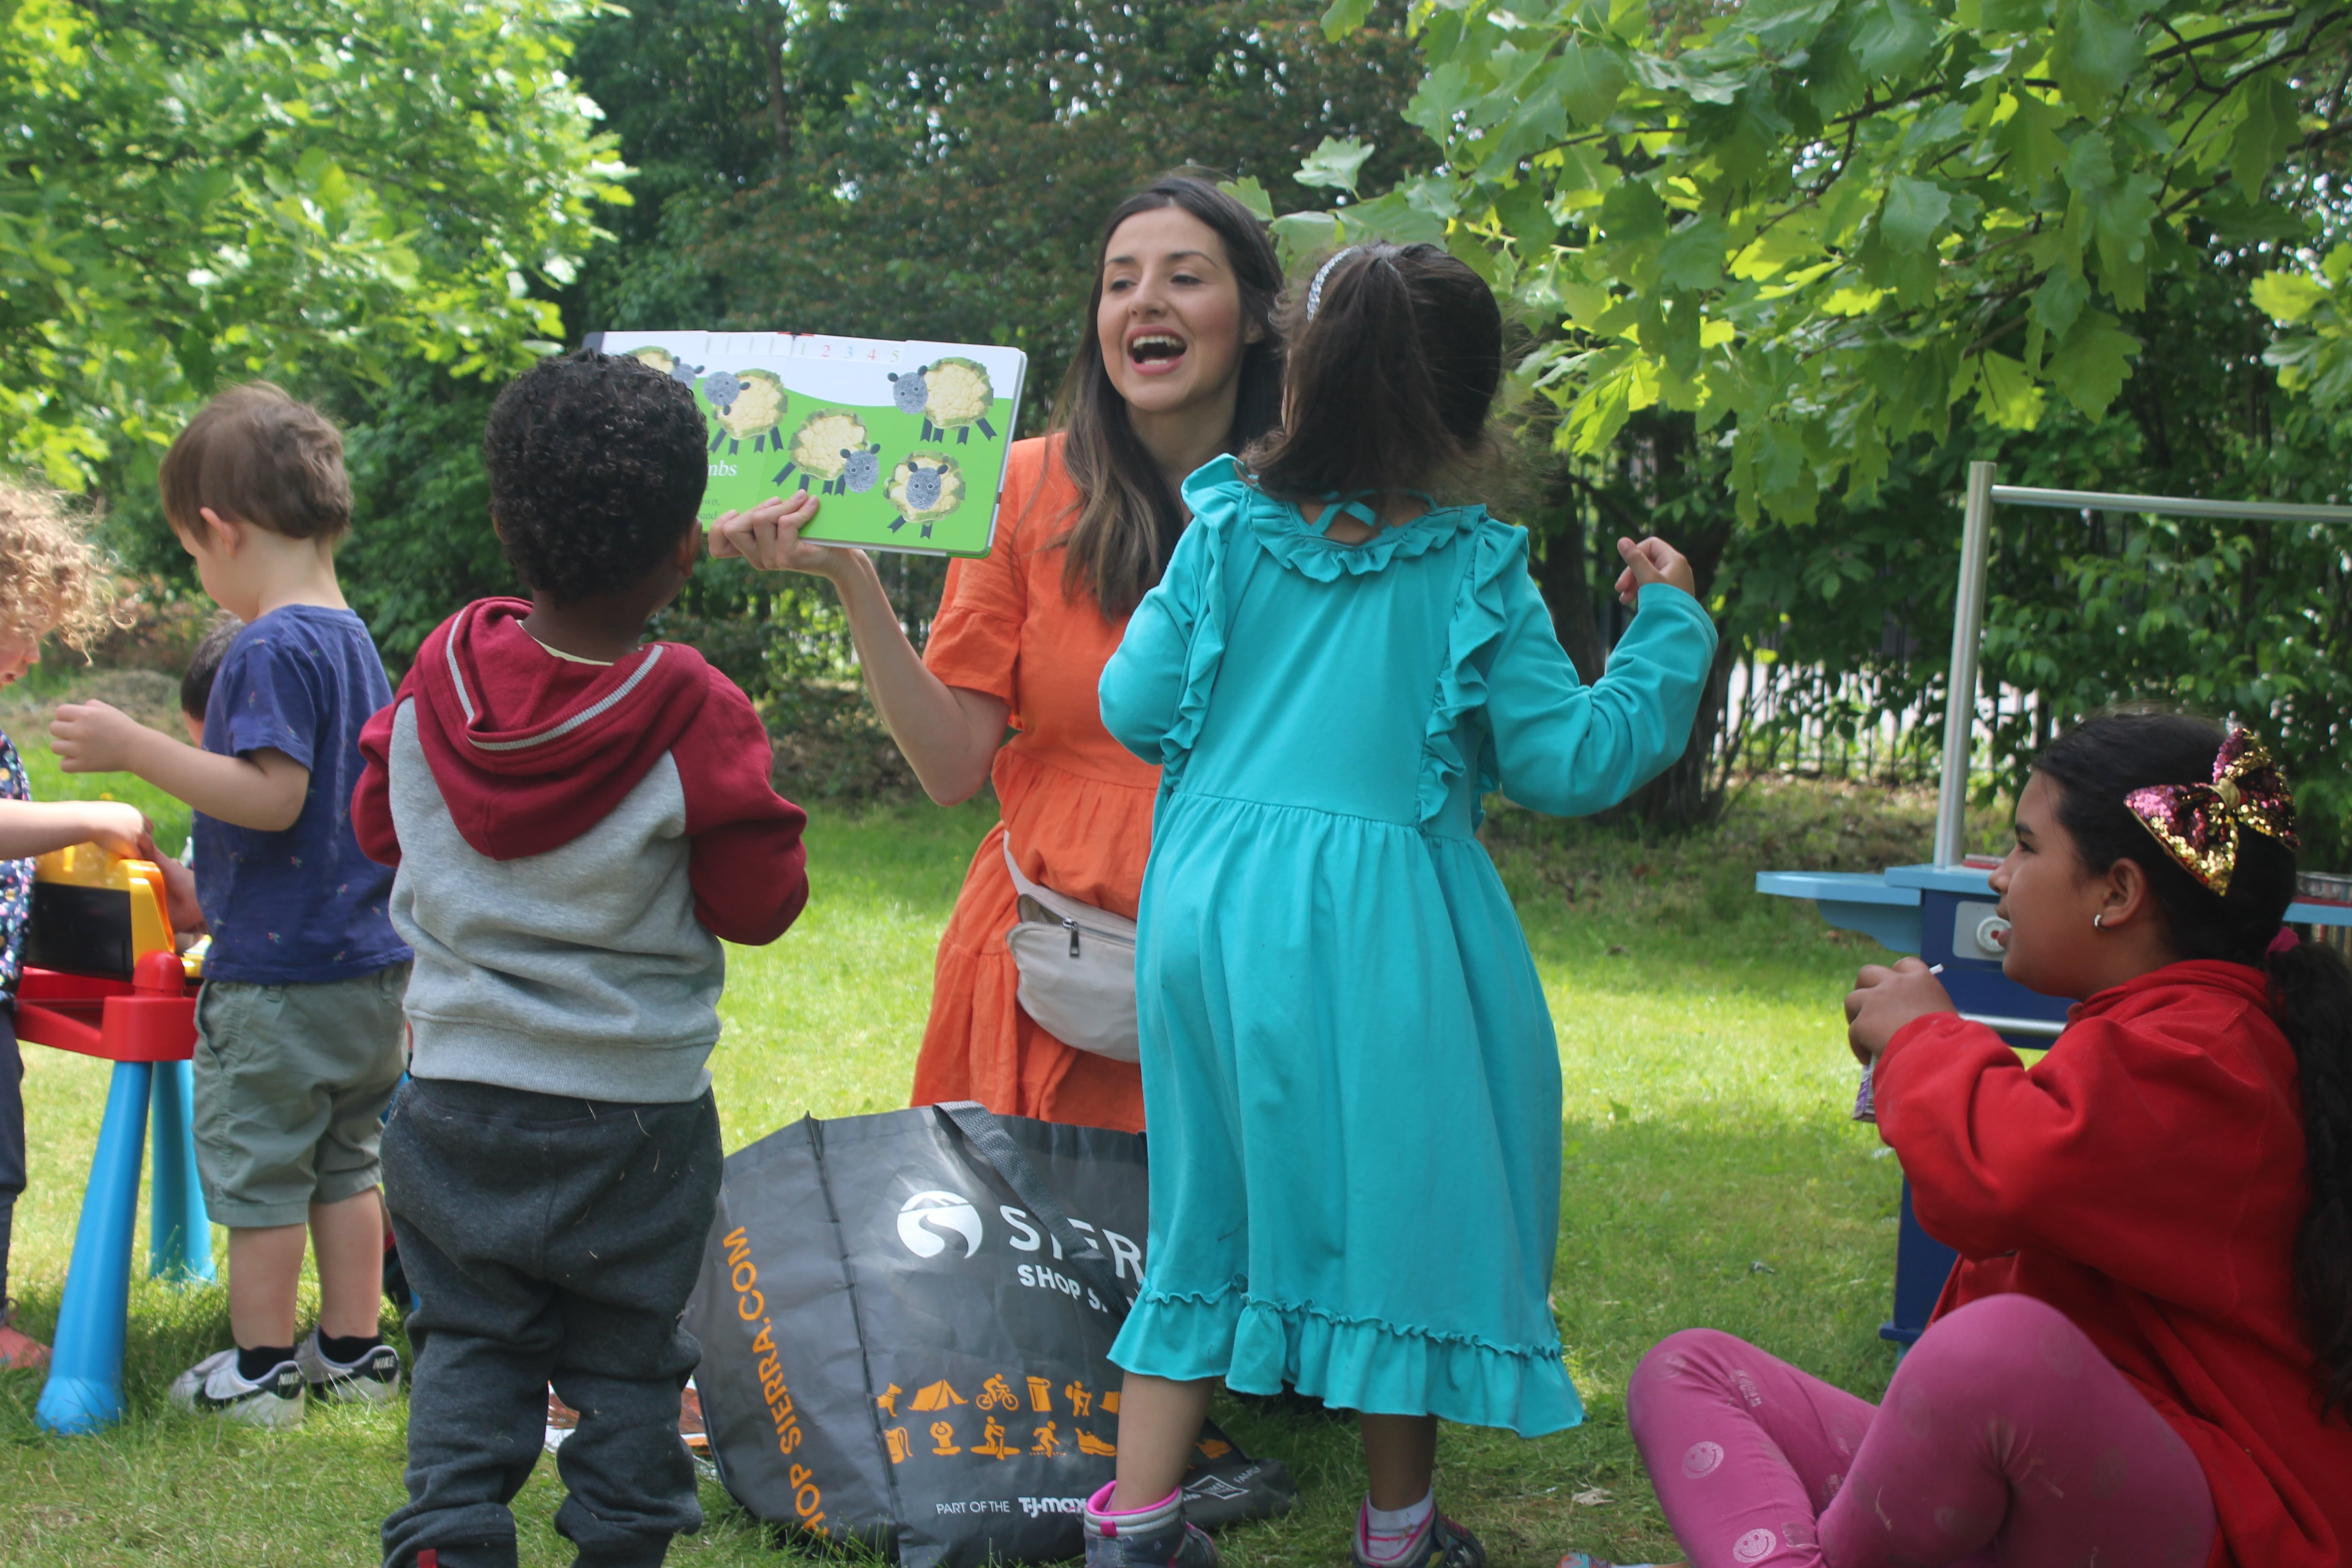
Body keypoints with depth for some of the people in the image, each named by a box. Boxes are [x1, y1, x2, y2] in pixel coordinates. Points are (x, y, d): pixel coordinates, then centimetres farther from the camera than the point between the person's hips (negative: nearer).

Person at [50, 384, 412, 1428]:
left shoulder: (271, 648, -18)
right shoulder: (354, 639, 10)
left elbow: (272, 797, -25)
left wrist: (136, 749, -23)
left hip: (276, 970, -9)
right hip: (369, 964, 9)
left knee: (256, 1167, 4)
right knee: (344, 1161, 17)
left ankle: (263, 1370, 13)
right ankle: (355, 1352, 24)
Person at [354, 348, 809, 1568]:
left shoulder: (440, 671, -7)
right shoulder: (696, 719, -18)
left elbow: (378, 823, 8)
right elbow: (760, 904, -10)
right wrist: (744, 810, 6)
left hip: (458, 1093, 3)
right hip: (636, 1110, -2)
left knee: (470, 1339, 14)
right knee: (626, 1353, 12)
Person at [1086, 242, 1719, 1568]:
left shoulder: (1229, 535, 0)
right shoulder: (1476, 574, -7)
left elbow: (1135, 707, 2)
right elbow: (1570, 763, -6)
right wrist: (1668, 629, 6)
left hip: (1213, 904, 4)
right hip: (1384, 931, -3)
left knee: (1211, 1200, 14)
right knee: (1402, 1202, 11)